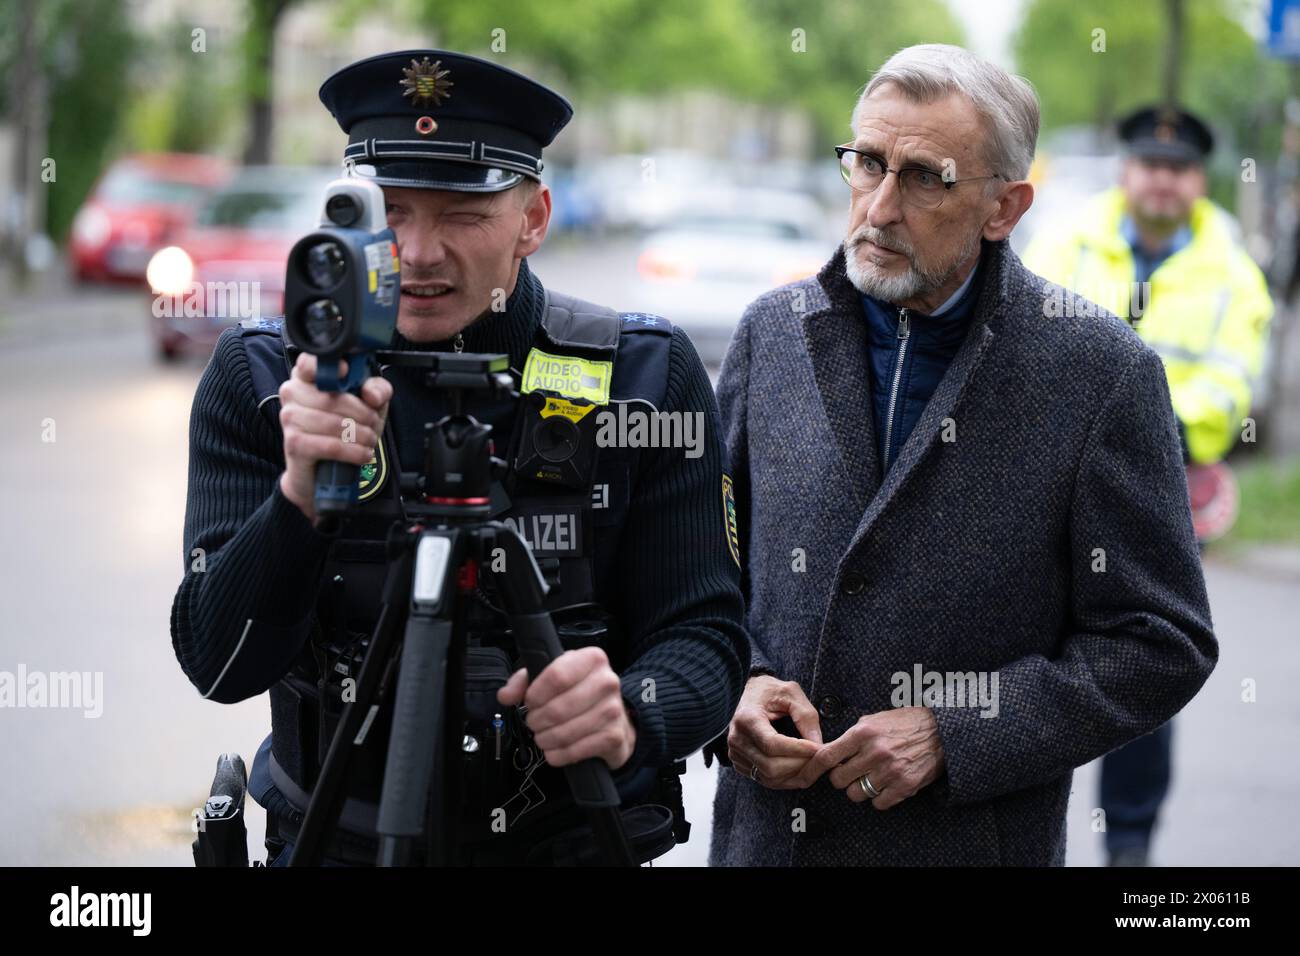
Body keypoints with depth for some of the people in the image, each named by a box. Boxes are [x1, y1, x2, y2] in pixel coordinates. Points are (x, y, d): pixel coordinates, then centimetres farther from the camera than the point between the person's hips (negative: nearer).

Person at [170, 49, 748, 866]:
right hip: (337, 844, 1)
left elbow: (704, 640, -6)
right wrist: (300, 498, -26)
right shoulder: (258, 378, -3)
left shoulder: (647, 375, -4)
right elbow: (221, 666, -9)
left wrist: (630, 716, -28)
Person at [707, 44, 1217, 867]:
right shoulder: (775, 332, 2)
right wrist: (734, 685, -8)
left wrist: (951, 737, -17)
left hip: (976, 838, -3)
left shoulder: (1102, 371, -10)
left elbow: (1160, 643, -10)